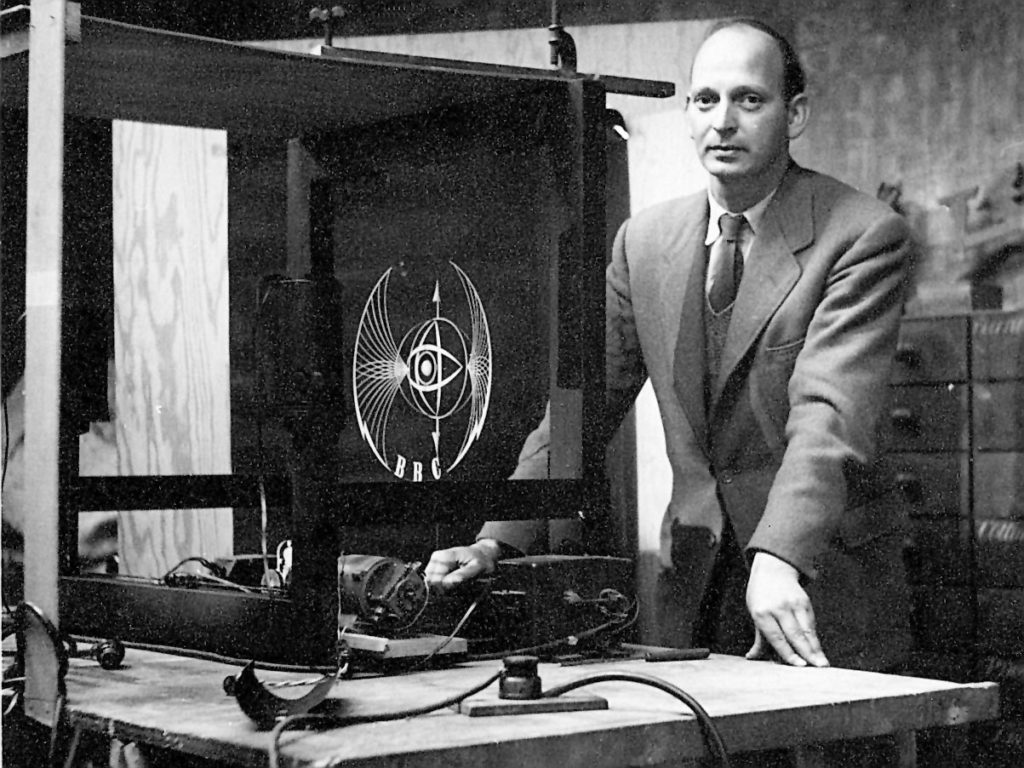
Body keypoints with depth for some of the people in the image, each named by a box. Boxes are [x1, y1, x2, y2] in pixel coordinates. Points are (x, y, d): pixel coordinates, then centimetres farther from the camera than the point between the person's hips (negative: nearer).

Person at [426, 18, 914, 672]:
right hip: (696, 582, 4)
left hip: (827, 599, -4)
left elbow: (829, 418, -22)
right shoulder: (644, 241, 6)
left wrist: (778, 560, -36)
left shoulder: (866, 237, -10)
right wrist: (496, 543, -5)